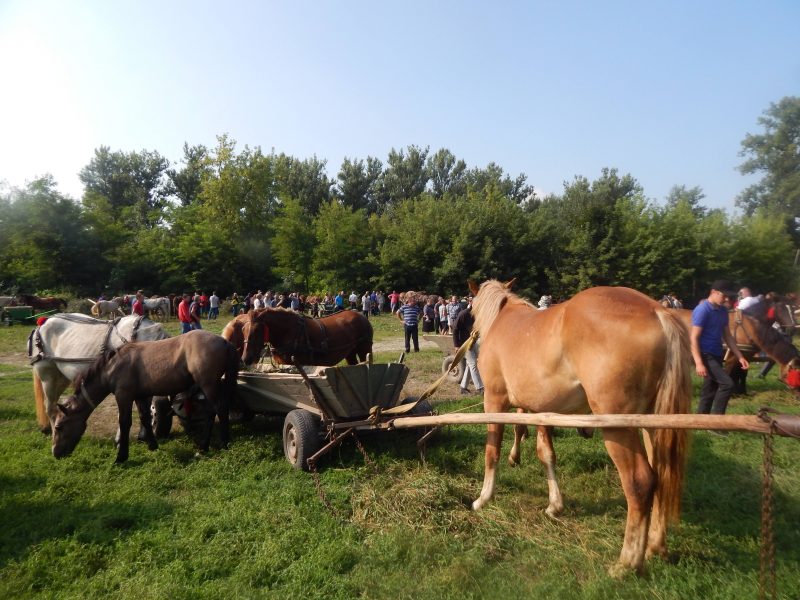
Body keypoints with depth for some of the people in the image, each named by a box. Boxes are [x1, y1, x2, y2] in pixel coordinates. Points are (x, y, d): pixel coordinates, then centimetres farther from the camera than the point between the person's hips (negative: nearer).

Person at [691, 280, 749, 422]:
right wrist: (699, 363, -25)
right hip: (705, 355, -8)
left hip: (716, 355, 8)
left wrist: (740, 357, 14)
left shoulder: (723, 311, 10)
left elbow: (727, 336, 18)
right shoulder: (702, 310, -15)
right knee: (727, 383, -16)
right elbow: (694, 338, -19)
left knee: (709, 391, 11)